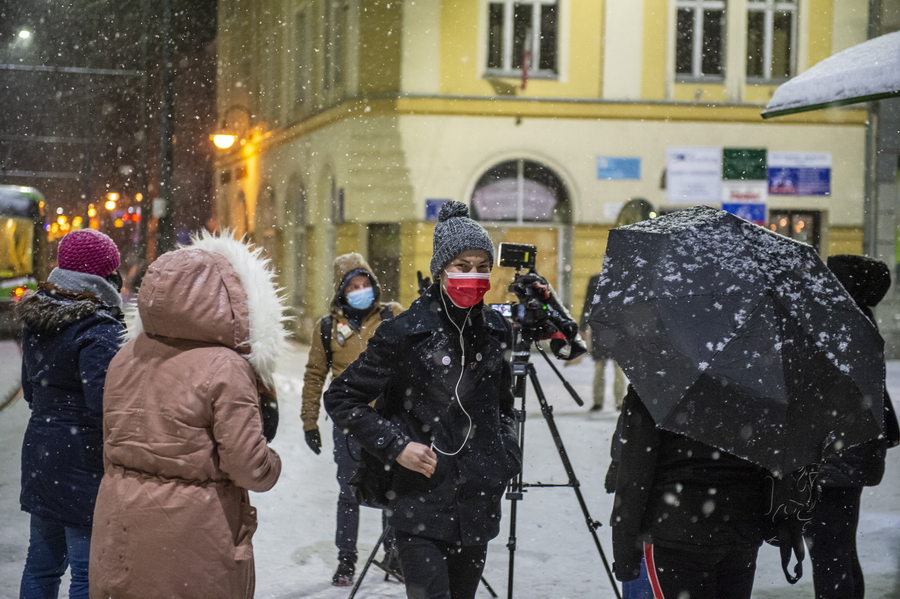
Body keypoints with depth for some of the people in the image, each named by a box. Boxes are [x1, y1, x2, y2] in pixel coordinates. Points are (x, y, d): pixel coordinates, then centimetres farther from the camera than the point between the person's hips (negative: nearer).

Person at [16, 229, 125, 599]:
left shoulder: (37, 322, 9)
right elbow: (103, 402, -24)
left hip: (40, 451, 9)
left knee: (42, 562, 17)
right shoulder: (98, 330, -17)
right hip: (83, 457, -9)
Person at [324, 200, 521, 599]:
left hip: (478, 503, 5)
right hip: (420, 502, -5)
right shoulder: (405, 333, -10)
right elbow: (340, 398, -5)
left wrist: (506, 454, 10)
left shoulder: (497, 330, 7)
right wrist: (395, 445, -12)